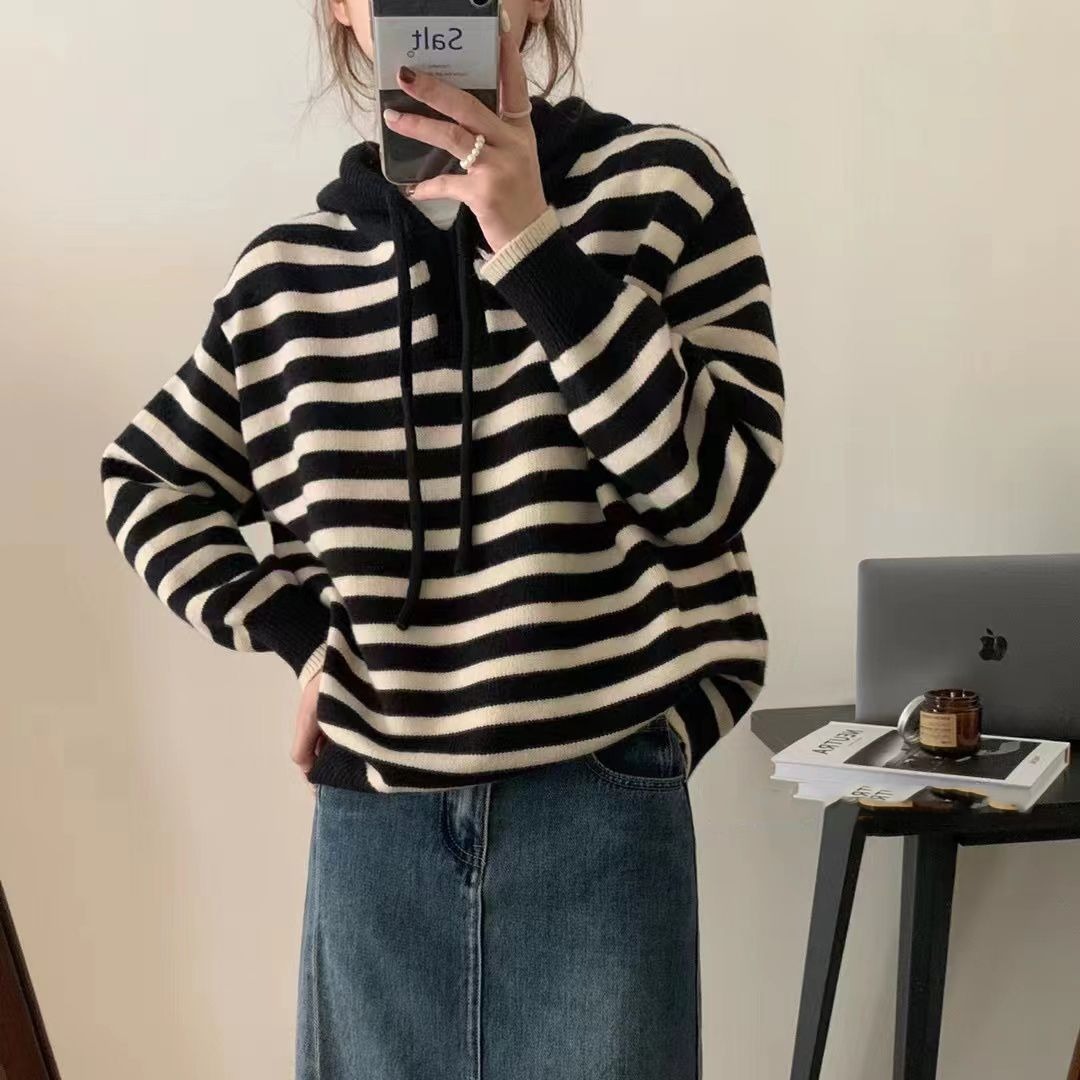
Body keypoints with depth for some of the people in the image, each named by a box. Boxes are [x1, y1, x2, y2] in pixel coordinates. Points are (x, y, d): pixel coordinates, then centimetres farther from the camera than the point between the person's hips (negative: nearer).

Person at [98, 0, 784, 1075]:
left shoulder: (663, 184, -3)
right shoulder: (287, 271, 3)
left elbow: (712, 483, -13)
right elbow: (144, 478, 17)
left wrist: (531, 242, -18)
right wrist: (297, 631, 2)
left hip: (599, 806, -2)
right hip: (370, 817, 3)